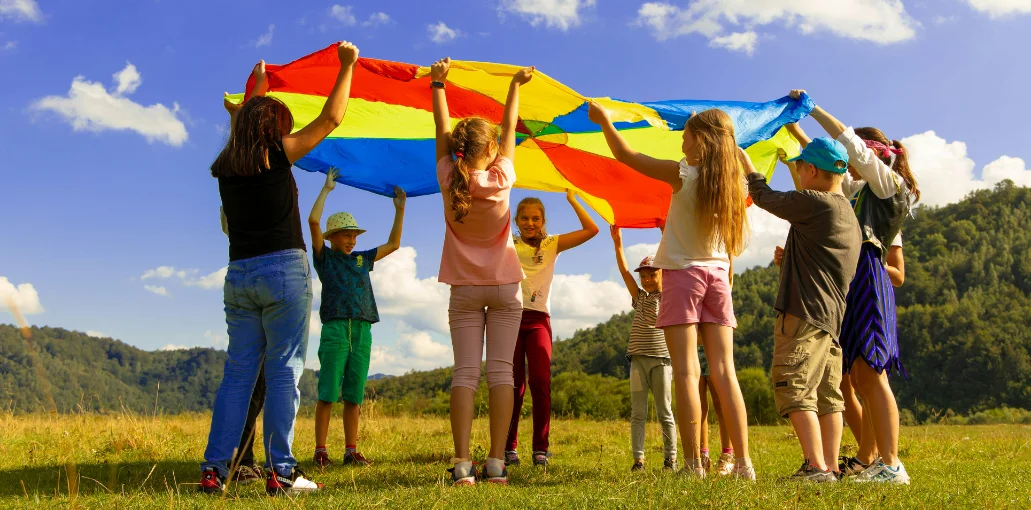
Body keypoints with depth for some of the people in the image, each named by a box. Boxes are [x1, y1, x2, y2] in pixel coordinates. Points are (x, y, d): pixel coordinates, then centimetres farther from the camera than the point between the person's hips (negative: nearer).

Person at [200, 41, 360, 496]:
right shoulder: (277, 154, -4)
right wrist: (347, 66, 11)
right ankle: (280, 472, -1)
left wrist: (258, 84, 46)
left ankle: (214, 469, 8)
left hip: (239, 275, 6)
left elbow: (245, 122, 32)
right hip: (283, 270, -6)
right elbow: (331, 119, 1)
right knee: (283, 370, -3)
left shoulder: (225, 167, 11)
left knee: (238, 371, 9)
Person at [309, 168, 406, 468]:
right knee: (328, 394, -5)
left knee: (354, 396, 4)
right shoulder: (325, 257, 8)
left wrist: (400, 209, 22)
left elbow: (393, 244, 27)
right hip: (335, 329, -4)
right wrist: (327, 189, 2)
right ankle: (320, 451, -1)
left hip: (362, 331, 4)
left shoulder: (362, 260, 21)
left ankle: (351, 451, 8)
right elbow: (313, 221, -3)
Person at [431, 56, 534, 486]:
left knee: (465, 372, -2)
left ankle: (462, 464, -10)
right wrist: (515, 85, 18)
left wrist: (437, 83, 18)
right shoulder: (501, 178, -9)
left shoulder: (449, 179, -7)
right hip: (504, 287, -1)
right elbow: (510, 129, 4)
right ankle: (496, 463, -5)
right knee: (501, 371, -2)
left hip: (465, 289, 1)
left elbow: (442, 130, 5)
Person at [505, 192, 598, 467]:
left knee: (540, 382, -11)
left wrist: (572, 199, 4)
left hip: (538, 319, 0)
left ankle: (541, 448, -4)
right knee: (513, 384, -2)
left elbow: (591, 229, 4)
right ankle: (509, 447, 5)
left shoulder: (552, 245, 12)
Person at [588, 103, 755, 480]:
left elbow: (625, 156, -3)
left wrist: (604, 120, 12)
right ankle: (743, 463, 2)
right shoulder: (732, 181, 4)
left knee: (686, 371, -6)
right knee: (724, 371, 4)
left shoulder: (683, 174, -8)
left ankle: (694, 464, -8)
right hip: (717, 275, 5)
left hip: (683, 273, -5)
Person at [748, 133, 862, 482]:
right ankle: (830, 467, 10)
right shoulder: (848, 214, 18)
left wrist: (748, 167, 16)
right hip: (832, 317, 10)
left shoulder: (812, 203, -10)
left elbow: (764, 197, 1)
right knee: (827, 394, 8)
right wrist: (788, 260, 26)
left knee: (794, 388, -10)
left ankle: (816, 467, -14)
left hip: (805, 313, -10)